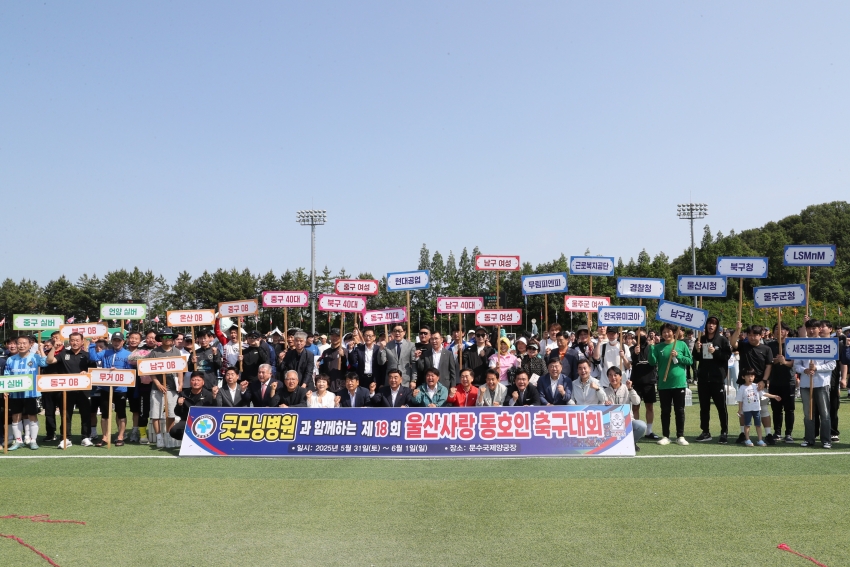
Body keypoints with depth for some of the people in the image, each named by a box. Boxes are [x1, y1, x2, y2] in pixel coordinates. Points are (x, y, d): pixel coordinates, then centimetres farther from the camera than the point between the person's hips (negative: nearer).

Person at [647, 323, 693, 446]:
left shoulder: (681, 345, 2)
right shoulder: (658, 347, 4)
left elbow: (690, 361, 2)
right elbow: (653, 362, -4)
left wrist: (678, 356, -13)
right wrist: (651, 347, -13)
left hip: (679, 383, -1)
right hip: (664, 384, 1)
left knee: (679, 410, 5)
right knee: (665, 411, 6)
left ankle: (680, 436, 13)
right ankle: (665, 436, 13)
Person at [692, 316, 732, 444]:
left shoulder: (722, 340, -2)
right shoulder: (701, 340, 10)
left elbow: (727, 356, -8)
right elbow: (696, 358, 12)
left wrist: (715, 352, -20)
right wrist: (697, 350, -7)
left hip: (718, 378, -4)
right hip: (703, 378, 4)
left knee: (721, 406, -1)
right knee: (704, 406, 9)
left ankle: (724, 432, 5)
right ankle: (706, 432, 16)